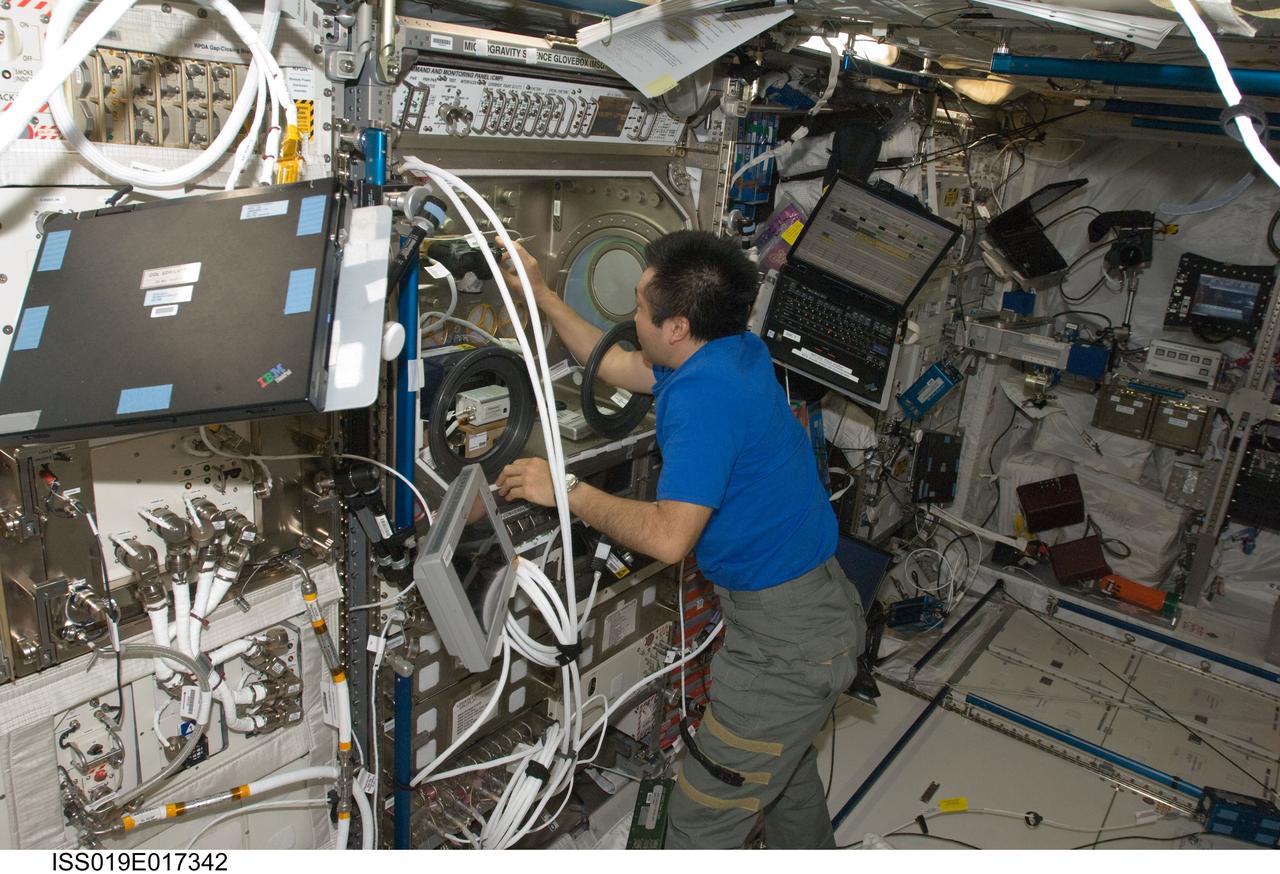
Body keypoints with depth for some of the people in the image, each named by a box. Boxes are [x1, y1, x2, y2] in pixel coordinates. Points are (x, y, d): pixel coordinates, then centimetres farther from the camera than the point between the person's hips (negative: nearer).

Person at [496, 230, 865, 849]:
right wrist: (540, 294, 17)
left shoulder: (702, 393, -27)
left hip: (785, 639, -10)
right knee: (785, 761, 33)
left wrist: (567, 491, -20)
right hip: (819, 610, 10)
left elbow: (669, 538, -32)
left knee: (701, 826, 3)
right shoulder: (740, 351, 2)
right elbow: (617, 365, 15)